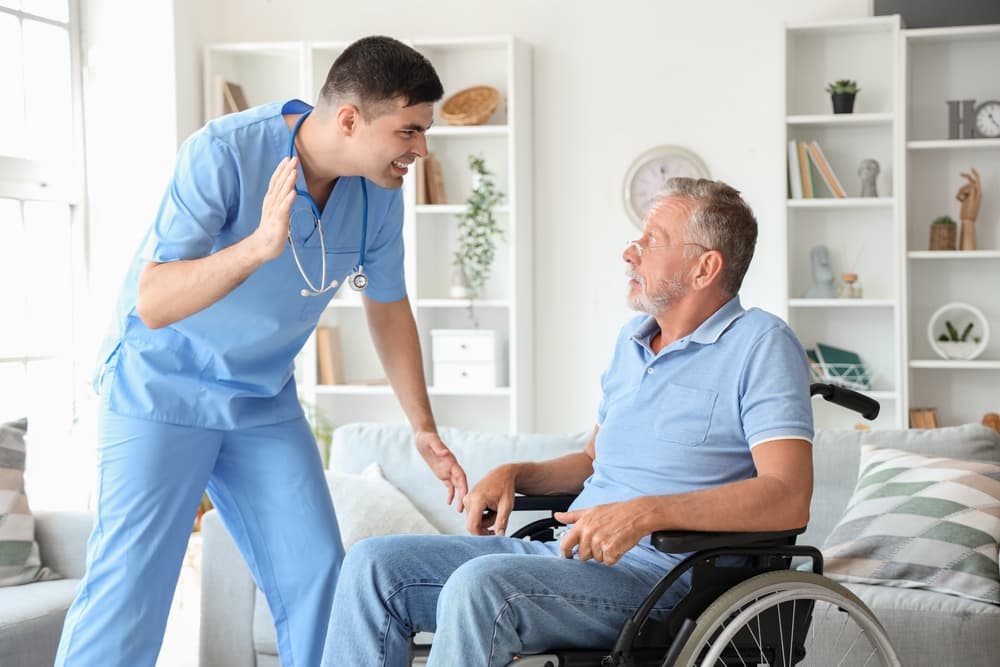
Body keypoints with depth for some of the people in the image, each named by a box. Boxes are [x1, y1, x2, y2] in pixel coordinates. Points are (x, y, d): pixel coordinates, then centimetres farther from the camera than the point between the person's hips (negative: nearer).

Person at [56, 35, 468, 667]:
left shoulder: (379, 194, -7)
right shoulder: (224, 153, -24)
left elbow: (389, 307, 10)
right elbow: (154, 302, -29)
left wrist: (425, 428, 12)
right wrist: (259, 245, -44)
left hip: (266, 402, 5)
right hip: (163, 388, -5)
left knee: (318, 578, 0)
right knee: (129, 586, -10)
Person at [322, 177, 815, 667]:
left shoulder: (760, 345, -7)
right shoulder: (631, 341, 20)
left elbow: (789, 499, -18)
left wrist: (646, 512, -28)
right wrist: (513, 475, 9)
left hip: (663, 570, -8)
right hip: (571, 552, 8)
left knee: (479, 583, -33)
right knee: (373, 564, -6)